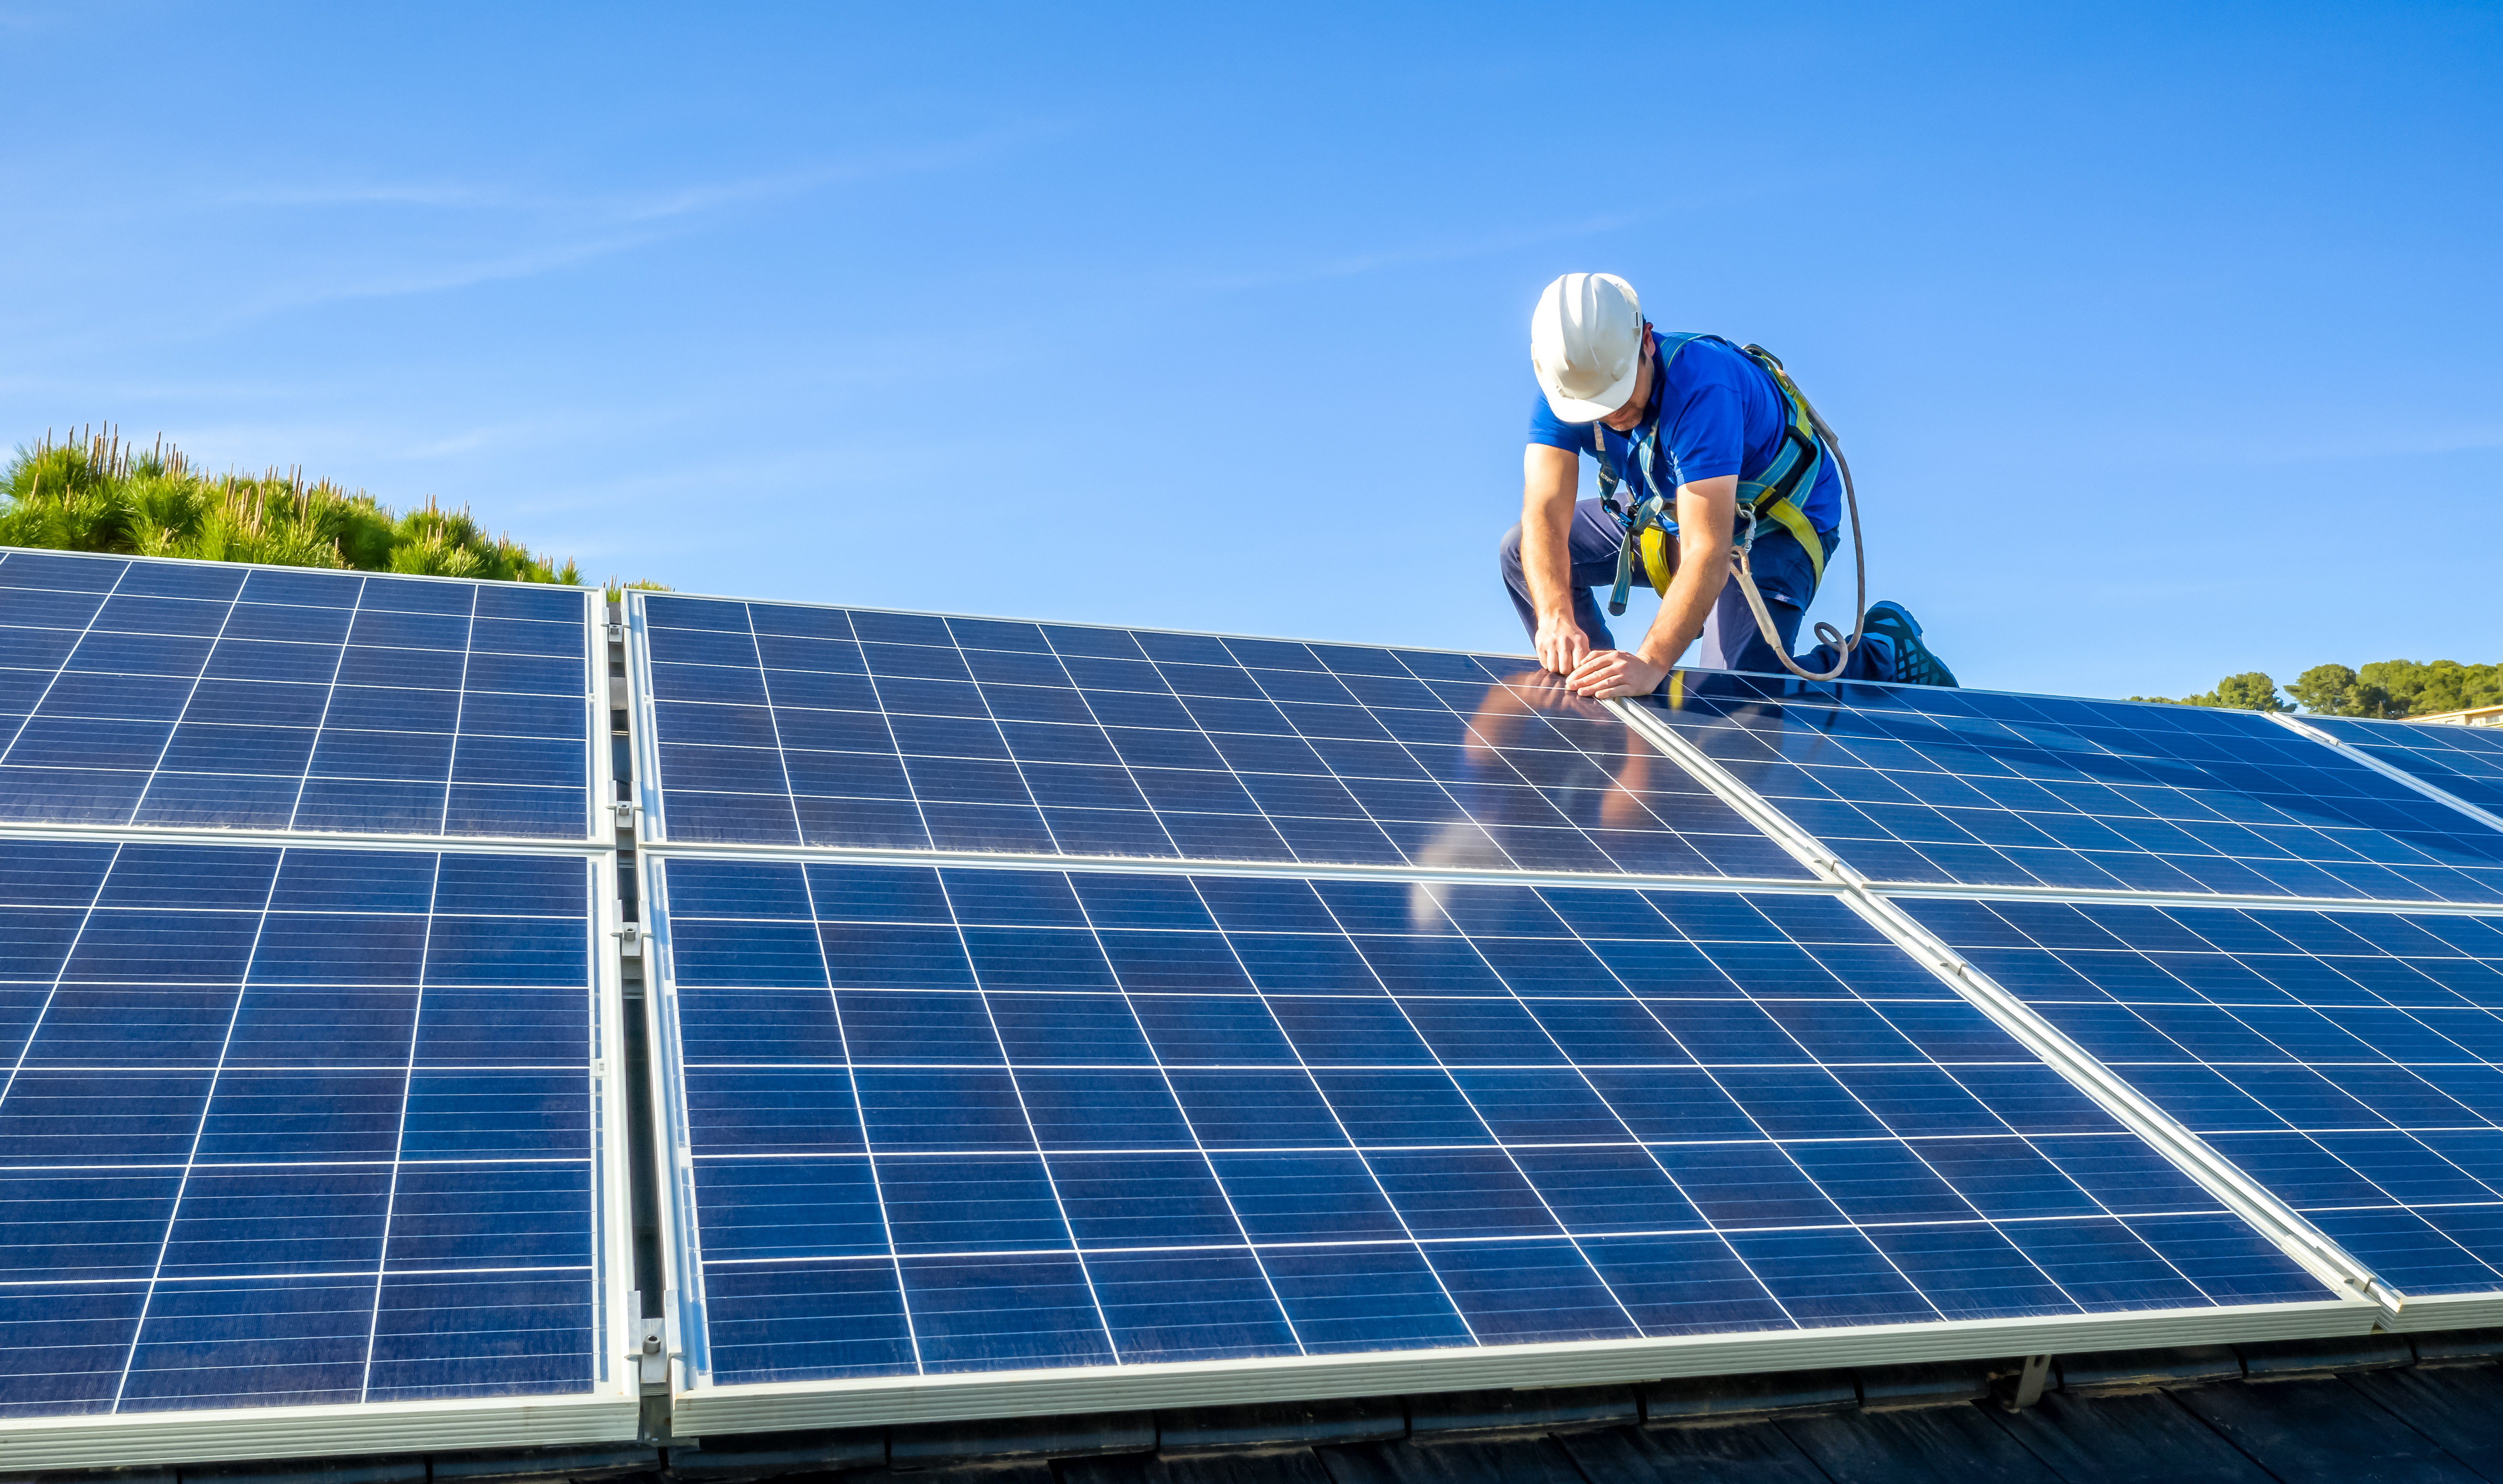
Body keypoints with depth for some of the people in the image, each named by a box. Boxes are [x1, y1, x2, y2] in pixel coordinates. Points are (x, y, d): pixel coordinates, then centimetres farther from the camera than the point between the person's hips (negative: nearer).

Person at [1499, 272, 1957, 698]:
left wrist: (1651, 664, -55)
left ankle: (1883, 651, 2)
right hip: (1669, 510, 7)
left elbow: (1708, 553, -44)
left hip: (1776, 524, -6)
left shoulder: (1701, 388, -39)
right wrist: (1555, 616, -47)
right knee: (1525, 553, -3)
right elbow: (1545, 513, -29)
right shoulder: (1565, 386, -20)